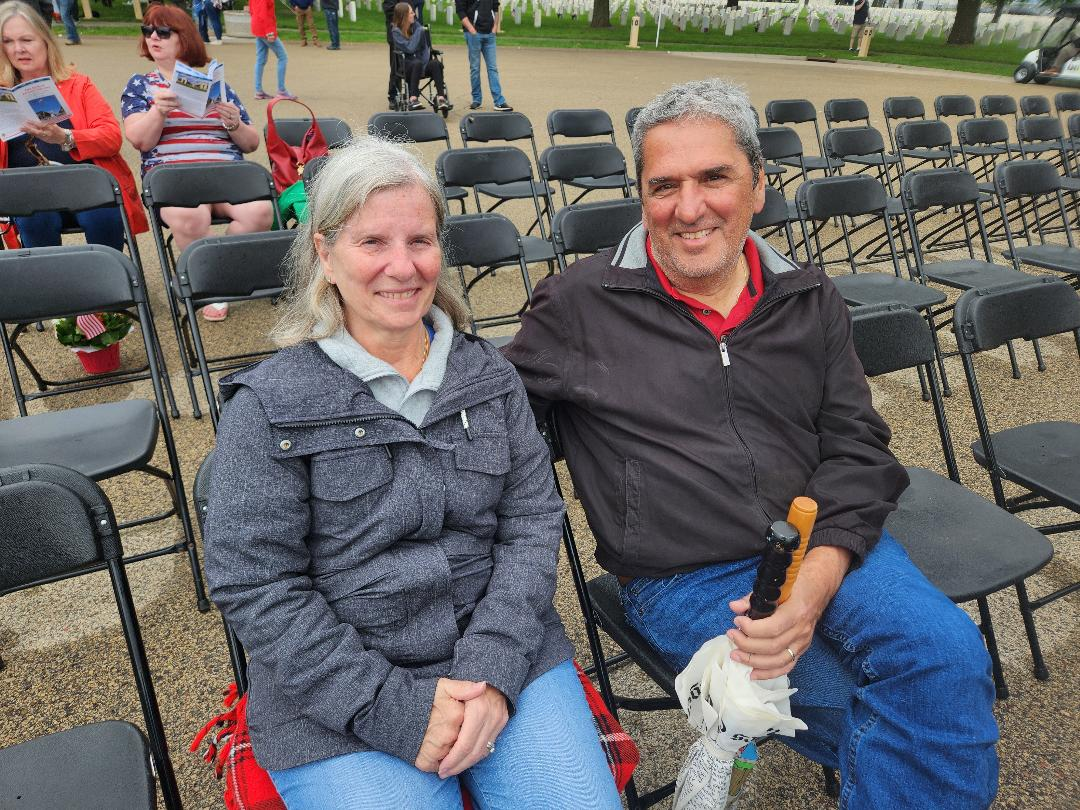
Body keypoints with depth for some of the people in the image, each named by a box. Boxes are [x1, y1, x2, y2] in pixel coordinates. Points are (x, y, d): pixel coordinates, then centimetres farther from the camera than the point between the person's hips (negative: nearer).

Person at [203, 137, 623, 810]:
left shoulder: (489, 375, 5)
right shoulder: (268, 406, -6)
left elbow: (531, 521, 1)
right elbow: (257, 586, -8)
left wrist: (492, 668, -12)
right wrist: (394, 710, -15)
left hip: (505, 656, 3)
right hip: (338, 697, -2)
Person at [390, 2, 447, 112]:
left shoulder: (416, 25, 7)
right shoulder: (396, 31, -6)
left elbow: (425, 47, 8)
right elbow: (410, 48, -17)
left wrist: (424, 61, -9)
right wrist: (420, 31, -11)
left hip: (421, 63, 4)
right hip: (405, 67, -4)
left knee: (436, 63, -28)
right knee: (417, 63, -37)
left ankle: (441, 98, -42)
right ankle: (413, 99, -43)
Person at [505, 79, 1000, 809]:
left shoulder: (810, 301, 7)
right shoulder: (579, 305, -3)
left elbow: (857, 448, 4)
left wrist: (814, 584, -13)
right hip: (682, 578, -3)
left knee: (949, 659, -21)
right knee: (876, 728, -16)